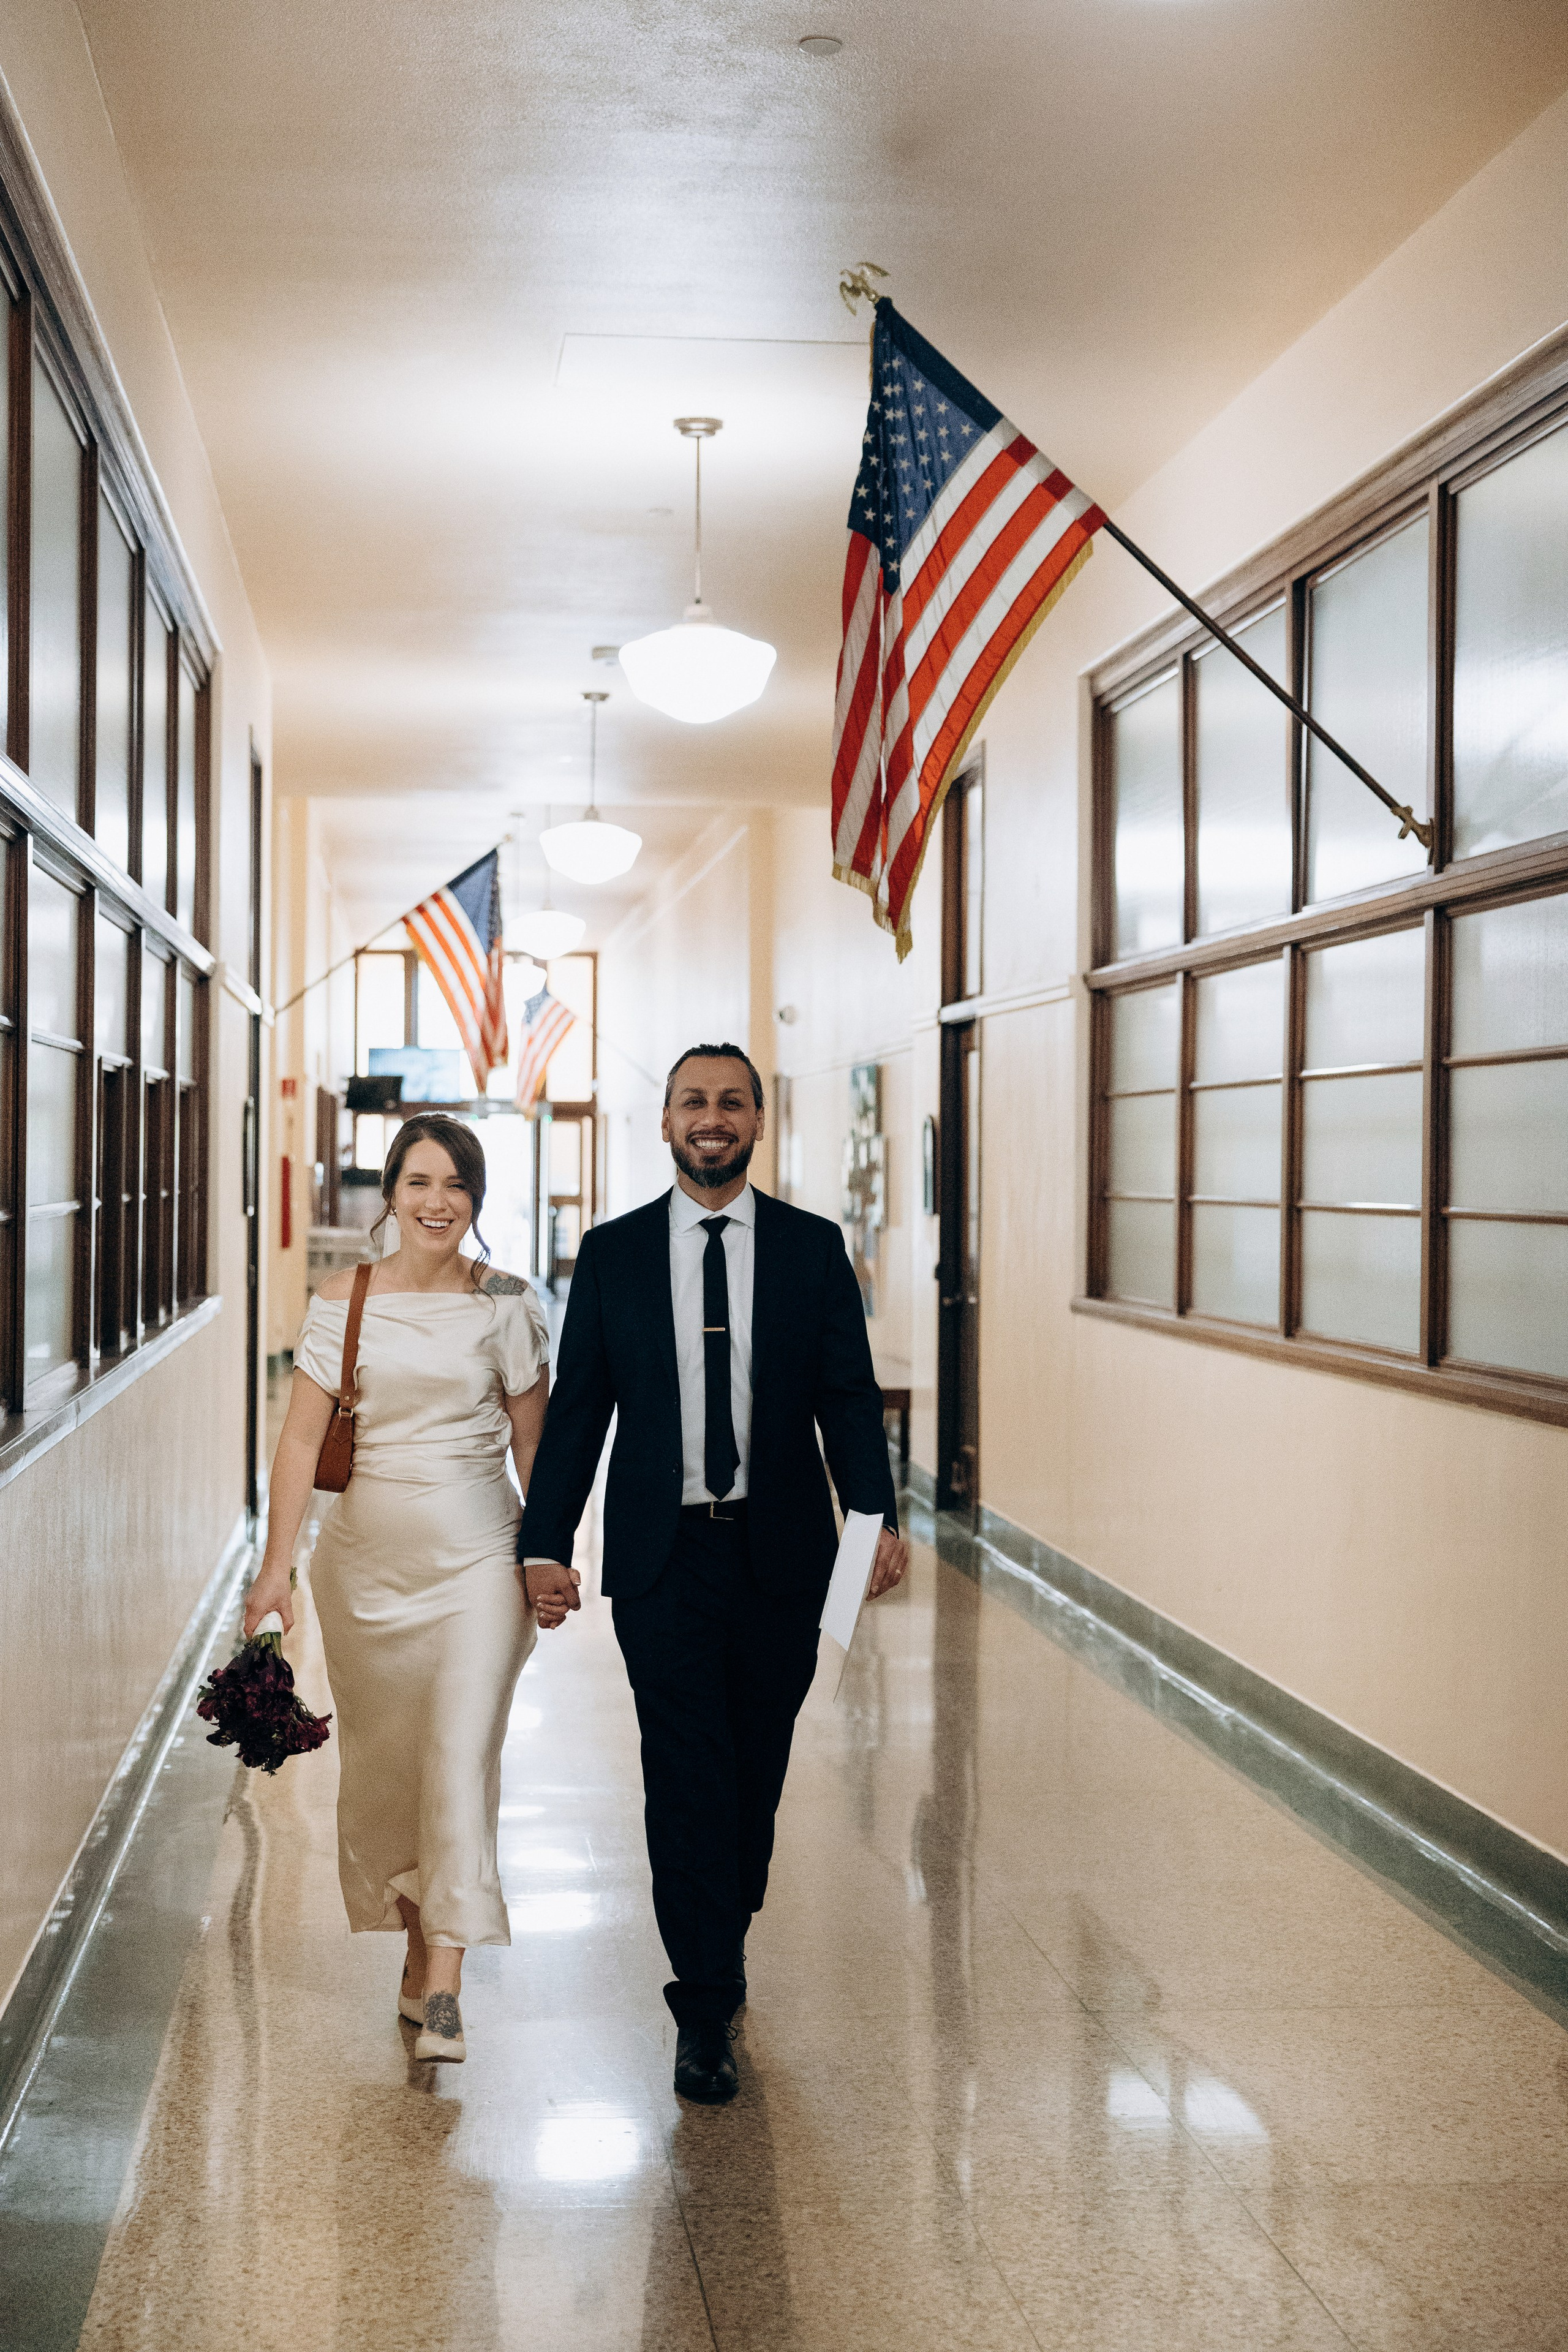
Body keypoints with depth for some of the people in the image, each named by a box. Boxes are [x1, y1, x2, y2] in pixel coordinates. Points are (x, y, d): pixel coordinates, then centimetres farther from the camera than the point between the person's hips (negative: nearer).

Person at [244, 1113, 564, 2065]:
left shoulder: (506, 1305, -1)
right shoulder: (344, 1301, 0)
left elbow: (536, 1441, 5)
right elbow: (303, 1435, -3)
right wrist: (276, 1563, -10)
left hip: (478, 1557, -2)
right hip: (367, 1556, 2)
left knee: (461, 1754, -11)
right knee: (382, 1758, 11)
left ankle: (444, 1986, -8)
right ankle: (418, 1946, 30)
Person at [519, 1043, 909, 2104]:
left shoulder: (813, 1248, 3)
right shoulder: (613, 1252, 4)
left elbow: (850, 1396, 0)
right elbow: (577, 1408, 5)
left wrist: (878, 1518, -15)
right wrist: (544, 1543, -2)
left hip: (779, 1557, 1)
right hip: (661, 1557, -1)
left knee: (757, 1771, 11)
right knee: (688, 1775, -5)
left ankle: (718, 1945, 35)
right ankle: (707, 2008, 2)